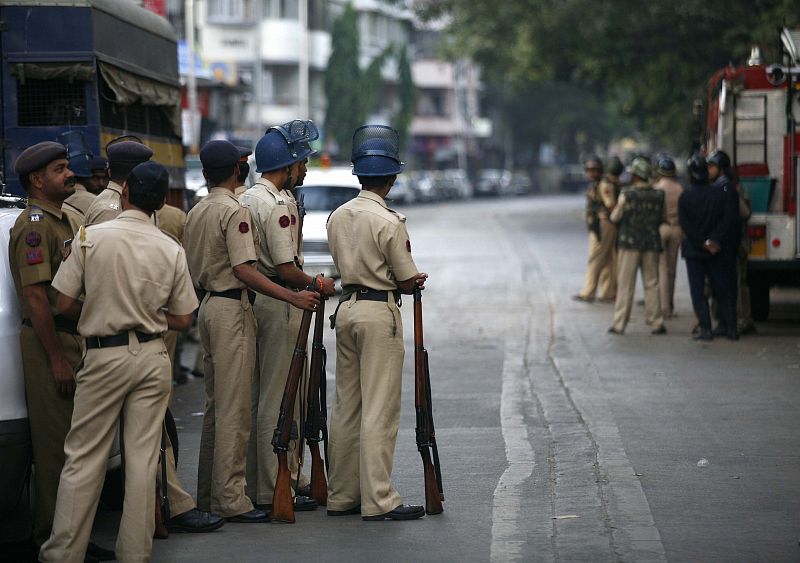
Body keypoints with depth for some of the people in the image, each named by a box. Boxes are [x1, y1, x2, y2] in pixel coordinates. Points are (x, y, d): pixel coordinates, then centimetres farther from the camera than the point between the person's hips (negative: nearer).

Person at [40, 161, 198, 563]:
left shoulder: (90, 237, -9)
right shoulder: (172, 250, -1)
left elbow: (64, 304, -7)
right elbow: (182, 319, 4)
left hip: (104, 356, -2)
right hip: (153, 356, 2)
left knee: (83, 458, 4)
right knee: (143, 459, 7)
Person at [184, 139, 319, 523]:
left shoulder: (195, 213, 14)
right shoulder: (235, 211, -12)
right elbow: (243, 270, -20)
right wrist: (293, 297, -22)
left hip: (206, 303, 9)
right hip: (232, 308, -9)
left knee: (215, 404, 14)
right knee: (234, 408, -8)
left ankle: (208, 494, 18)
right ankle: (231, 500, -8)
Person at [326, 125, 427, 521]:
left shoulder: (337, 217, 8)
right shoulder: (389, 222, -14)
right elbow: (408, 280, -9)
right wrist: (413, 283, 15)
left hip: (346, 308, 7)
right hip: (380, 312, -7)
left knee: (346, 406, 11)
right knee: (379, 410, -5)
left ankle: (341, 495, 15)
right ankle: (378, 500, -5)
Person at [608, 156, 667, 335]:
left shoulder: (627, 195, -10)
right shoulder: (658, 195, 1)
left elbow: (615, 217, -5)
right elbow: (664, 218, 10)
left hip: (629, 242, -3)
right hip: (652, 244, 3)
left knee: (625, 283, 2)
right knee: (651, 283, 9)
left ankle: (619, 324, 1)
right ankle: (656, 323, 7)